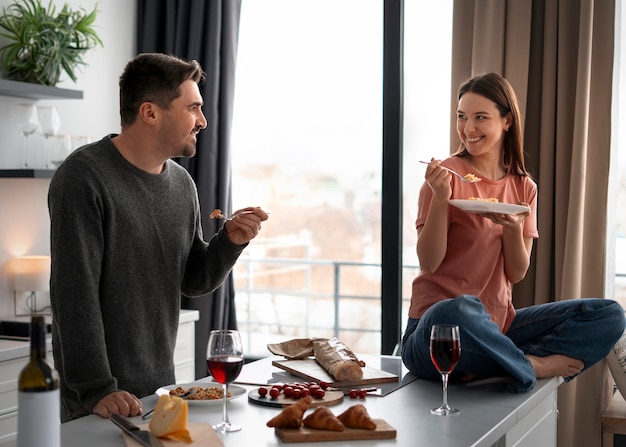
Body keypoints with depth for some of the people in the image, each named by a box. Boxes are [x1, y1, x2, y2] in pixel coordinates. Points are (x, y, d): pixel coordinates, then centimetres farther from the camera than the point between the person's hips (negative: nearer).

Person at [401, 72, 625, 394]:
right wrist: (440, 197, -21)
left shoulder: (523, 187, 10)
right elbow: (429, 263, -9)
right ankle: (534, 365, -14)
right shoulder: (447, 174, -5)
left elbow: (517, 274, 5)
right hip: (436, 324, -6)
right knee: (461, 310, -42)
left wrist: (513, 229, -14)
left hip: (498, 325, 6)